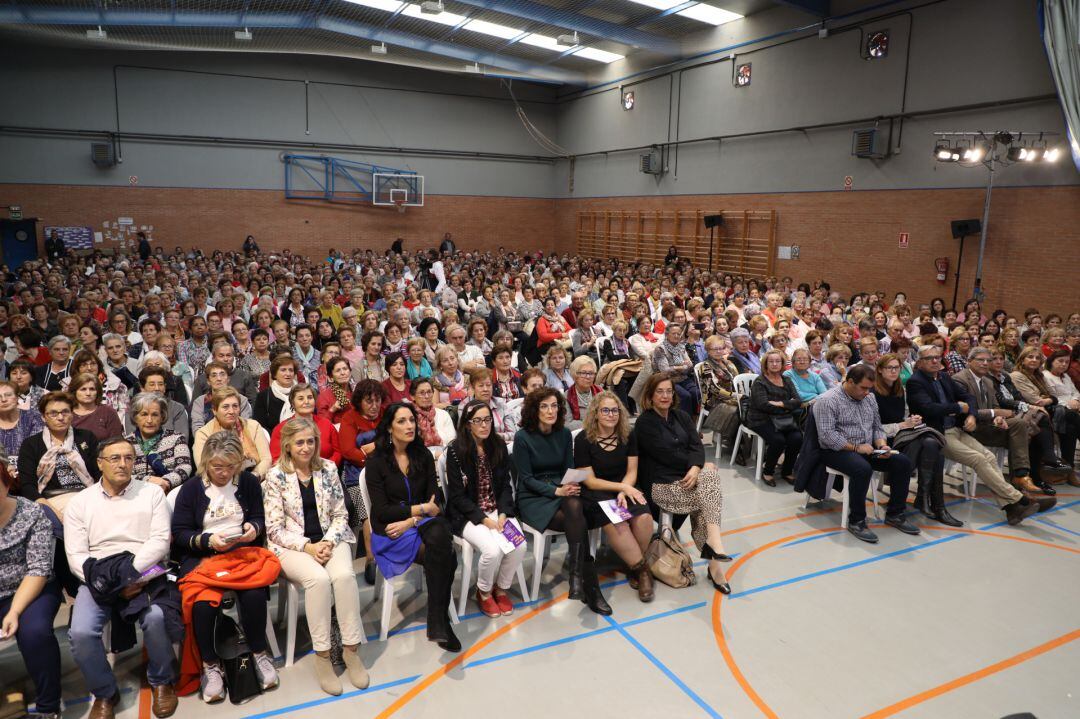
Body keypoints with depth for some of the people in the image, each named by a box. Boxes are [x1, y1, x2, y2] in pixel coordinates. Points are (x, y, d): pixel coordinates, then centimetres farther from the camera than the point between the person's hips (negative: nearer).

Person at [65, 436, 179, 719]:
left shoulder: (152, 493, 7)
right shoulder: (80, 502, 9)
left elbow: (160, 541, -2)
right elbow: (76, 556, 1)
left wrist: (128, 573, -16)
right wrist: (113, 582, -13)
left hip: (144, 574, -2)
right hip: (98, 580, 2)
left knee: (155, 618, -30)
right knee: (81, 632, -25)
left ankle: (161, 681, 0)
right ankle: (105, 693, 4)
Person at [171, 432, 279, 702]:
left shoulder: (249, 482, 8)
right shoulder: (191, 488, 3)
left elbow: (259, 519, 12)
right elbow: (180, 534, 1)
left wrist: (254, 528, -11)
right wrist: (208, 540, -16)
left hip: (243, 552, 1)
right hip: (200, 556, -1)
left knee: (254, 592, -30)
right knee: (203, 601, -31)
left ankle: (259, 653, -6)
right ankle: (209, 665, -8)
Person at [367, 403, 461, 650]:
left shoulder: (423, 455, 7)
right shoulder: (376, 461, -4)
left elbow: (435, 503, 3)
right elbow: (382, 510, -8)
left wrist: (410, 522, -14)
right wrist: (421, 509, -11)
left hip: (422, 524, 3)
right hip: (390, 531, -3)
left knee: (439, 535, -34)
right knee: (444, 556, -30)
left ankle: (438, 622, -28)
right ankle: (441, 621, -18)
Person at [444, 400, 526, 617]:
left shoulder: (499, 445, 3)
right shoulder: (456, 450, -11)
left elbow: (506, 485, 5)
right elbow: (457, 495, -10)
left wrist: (503, 514, -11)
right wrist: (484, 519, -18)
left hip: (497, 510, 4)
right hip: (467, 514, -4)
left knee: (520, 545, -21)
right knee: (493, 549, -28)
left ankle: (501, 589, 7)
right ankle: (484, 592, 4)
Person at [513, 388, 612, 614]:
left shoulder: (564, 434, 6)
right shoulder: (522, 437, -8)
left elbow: (569, 470, 9)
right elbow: (526, 478, -9)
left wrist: (570, 486, -14)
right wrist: (556, 491, -21)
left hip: (561, 492, 4)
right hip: (532, 498, -4)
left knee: (575, 506, -33)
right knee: (578, 521, -29)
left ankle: (577, 576, -30)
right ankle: (590, 586, -25)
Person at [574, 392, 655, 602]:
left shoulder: (627, 435, 5)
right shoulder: (583, 439, -8)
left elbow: (631, 472, 4)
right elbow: (590, 481, -8)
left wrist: (624, 492, -16)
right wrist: (622, 487, -15)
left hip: (625, 487, 4)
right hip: (595, 493, -3)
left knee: (643, 517, -27)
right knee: (616, 524, -33)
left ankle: (633, 565, -2)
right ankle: (642, 570, -12)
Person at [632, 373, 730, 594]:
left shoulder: (681, 416, 15)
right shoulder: (644, 423, -4)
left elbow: (697, 446, 3)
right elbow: (666, 455, -12)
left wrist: (696, 468, -18)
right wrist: (702, 465, -5)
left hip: (687, 477, 6)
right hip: (661, 485, -5)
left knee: (708, 475, -25)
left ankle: (712, 541, -22)